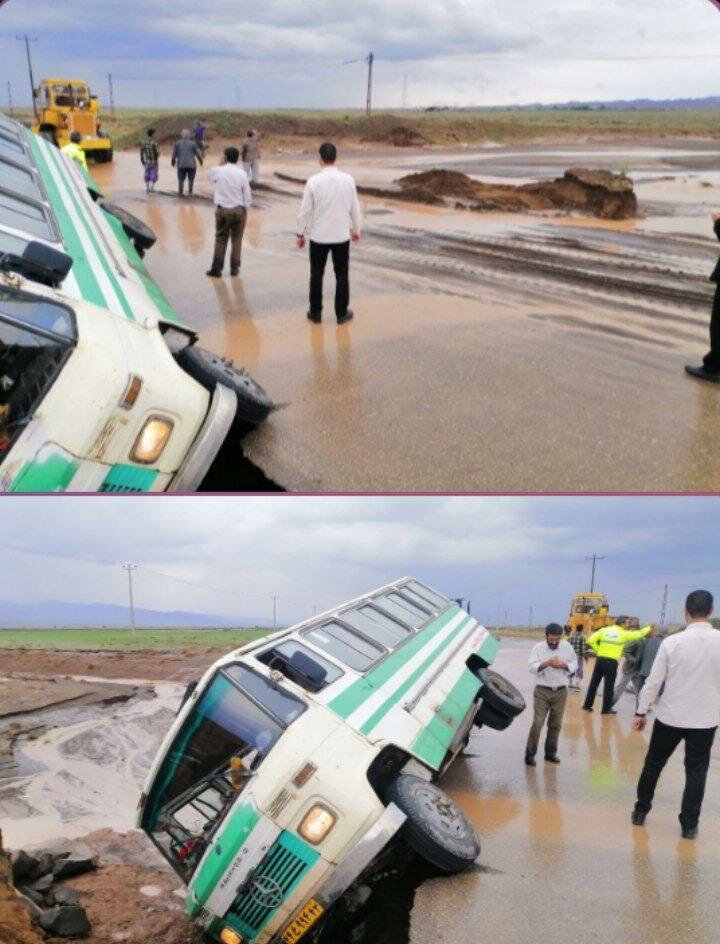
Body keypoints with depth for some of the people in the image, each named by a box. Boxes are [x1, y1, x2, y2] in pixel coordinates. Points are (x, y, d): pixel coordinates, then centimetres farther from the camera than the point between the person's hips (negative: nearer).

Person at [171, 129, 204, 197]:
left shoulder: (177, 143, 1)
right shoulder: (192, 143, -3)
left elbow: (174, 154, 3)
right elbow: (198, 154, 0)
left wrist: (173, 162, 19)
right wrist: (201, 161, 16)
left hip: (181, 165, 1)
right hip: (191, 164, -1)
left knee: (181, 179, 9)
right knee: (191, 179, 10)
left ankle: (181, 193, 8)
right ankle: (190, 192, 12)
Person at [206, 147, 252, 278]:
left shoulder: (218, 171, -6)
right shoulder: (241, 173, -6)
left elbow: (210, 175, 21)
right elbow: (247, 196, -5)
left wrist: (221, 164, 14)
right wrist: (244, 210, 7)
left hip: (222, 210, 0)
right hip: (239, 210, 0)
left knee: (221, 239, 8)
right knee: (236, 240, 10)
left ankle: (216, 268, 7)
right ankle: (234, 268, 14)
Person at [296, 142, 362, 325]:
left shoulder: (313, 181, -12)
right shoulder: (348, 180, -6)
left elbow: (305, 210, -7)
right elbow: (355, 208, 3)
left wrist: (301, 233, 6)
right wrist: (356, 230, 17)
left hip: (319, 236, -1)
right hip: (342, 236, 1)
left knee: (316, 275, 12)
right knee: (342, 275, 12)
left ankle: (316, 313, 19)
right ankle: (342, 313, 17)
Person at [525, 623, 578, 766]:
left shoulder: (567, 647, 3)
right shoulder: (538, 648, -4)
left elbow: (574, 664, 5)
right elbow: (532, 667, -12)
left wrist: (562, 665, -14)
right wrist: (546, 663, -29)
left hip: (560, 691, 3)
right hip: (542, 691, -3)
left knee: (556, 724, 10)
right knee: (537, 723, -7)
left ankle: (551, 753, 23)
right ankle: (530, 754, 0)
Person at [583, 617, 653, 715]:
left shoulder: (604, 630, 4)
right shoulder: (623, 633, -1)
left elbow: (591, 640, -4)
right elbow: (638, 634, 11)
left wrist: (597, 650, 6)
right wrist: (649, 628, 27)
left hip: (600, 659, 3)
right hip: (612, 661, -3)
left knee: (594, 683, 10)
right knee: (609, 686, 5)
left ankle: (587, 705, 15)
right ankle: (606, 708, 9)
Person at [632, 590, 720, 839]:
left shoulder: (672, 642, -12)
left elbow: (654, 681, -7)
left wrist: (641, 711, 4)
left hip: (670, 716, 0)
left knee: (653, 764, 16)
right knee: (696, 771, 13)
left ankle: (640, 811, 28)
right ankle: (689, 825, 17)